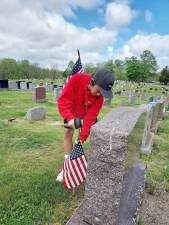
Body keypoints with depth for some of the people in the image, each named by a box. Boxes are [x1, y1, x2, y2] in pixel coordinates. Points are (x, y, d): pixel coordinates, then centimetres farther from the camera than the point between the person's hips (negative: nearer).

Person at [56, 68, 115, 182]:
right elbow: (62, 100, -33)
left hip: (88, 112, 1)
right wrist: (69, 118, -48)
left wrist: (82, 138, -33)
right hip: (72, 110, 0)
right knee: (68, 133, -4)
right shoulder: (76, 79, -37)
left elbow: (90, 118, -31)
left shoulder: (99, 96, -33)